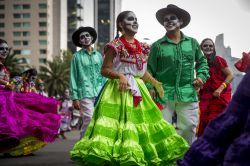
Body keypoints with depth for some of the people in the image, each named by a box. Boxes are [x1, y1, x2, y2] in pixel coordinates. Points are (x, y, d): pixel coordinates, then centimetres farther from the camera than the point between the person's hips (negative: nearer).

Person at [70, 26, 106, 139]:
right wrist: (75, 97, -4)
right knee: (89, 120, -14)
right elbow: (73, 78, 3)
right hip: (85, 94, -4)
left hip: (100, 94, 4)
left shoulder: (98, 55, 15)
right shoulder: (77, 56, 5)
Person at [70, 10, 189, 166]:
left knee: (141, 121, 6)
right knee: (122, 122, -13)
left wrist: (156, 83, 15)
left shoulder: (141, 47, 12)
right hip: (119, 90, -7)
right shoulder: (115, 46, -7)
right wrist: (120, 75, -24)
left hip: (138, 89, 7)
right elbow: (105, 70, -8)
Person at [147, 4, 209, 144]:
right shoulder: (157, 46, 3)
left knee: (189, 128, 6)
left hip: (188, 94, 2)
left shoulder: (192, 43, 11)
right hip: (164, 94, -2)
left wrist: (201, 76, 6)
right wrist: (150, 88, -8)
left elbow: (202, 61, 23)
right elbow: (150, 70, 4)